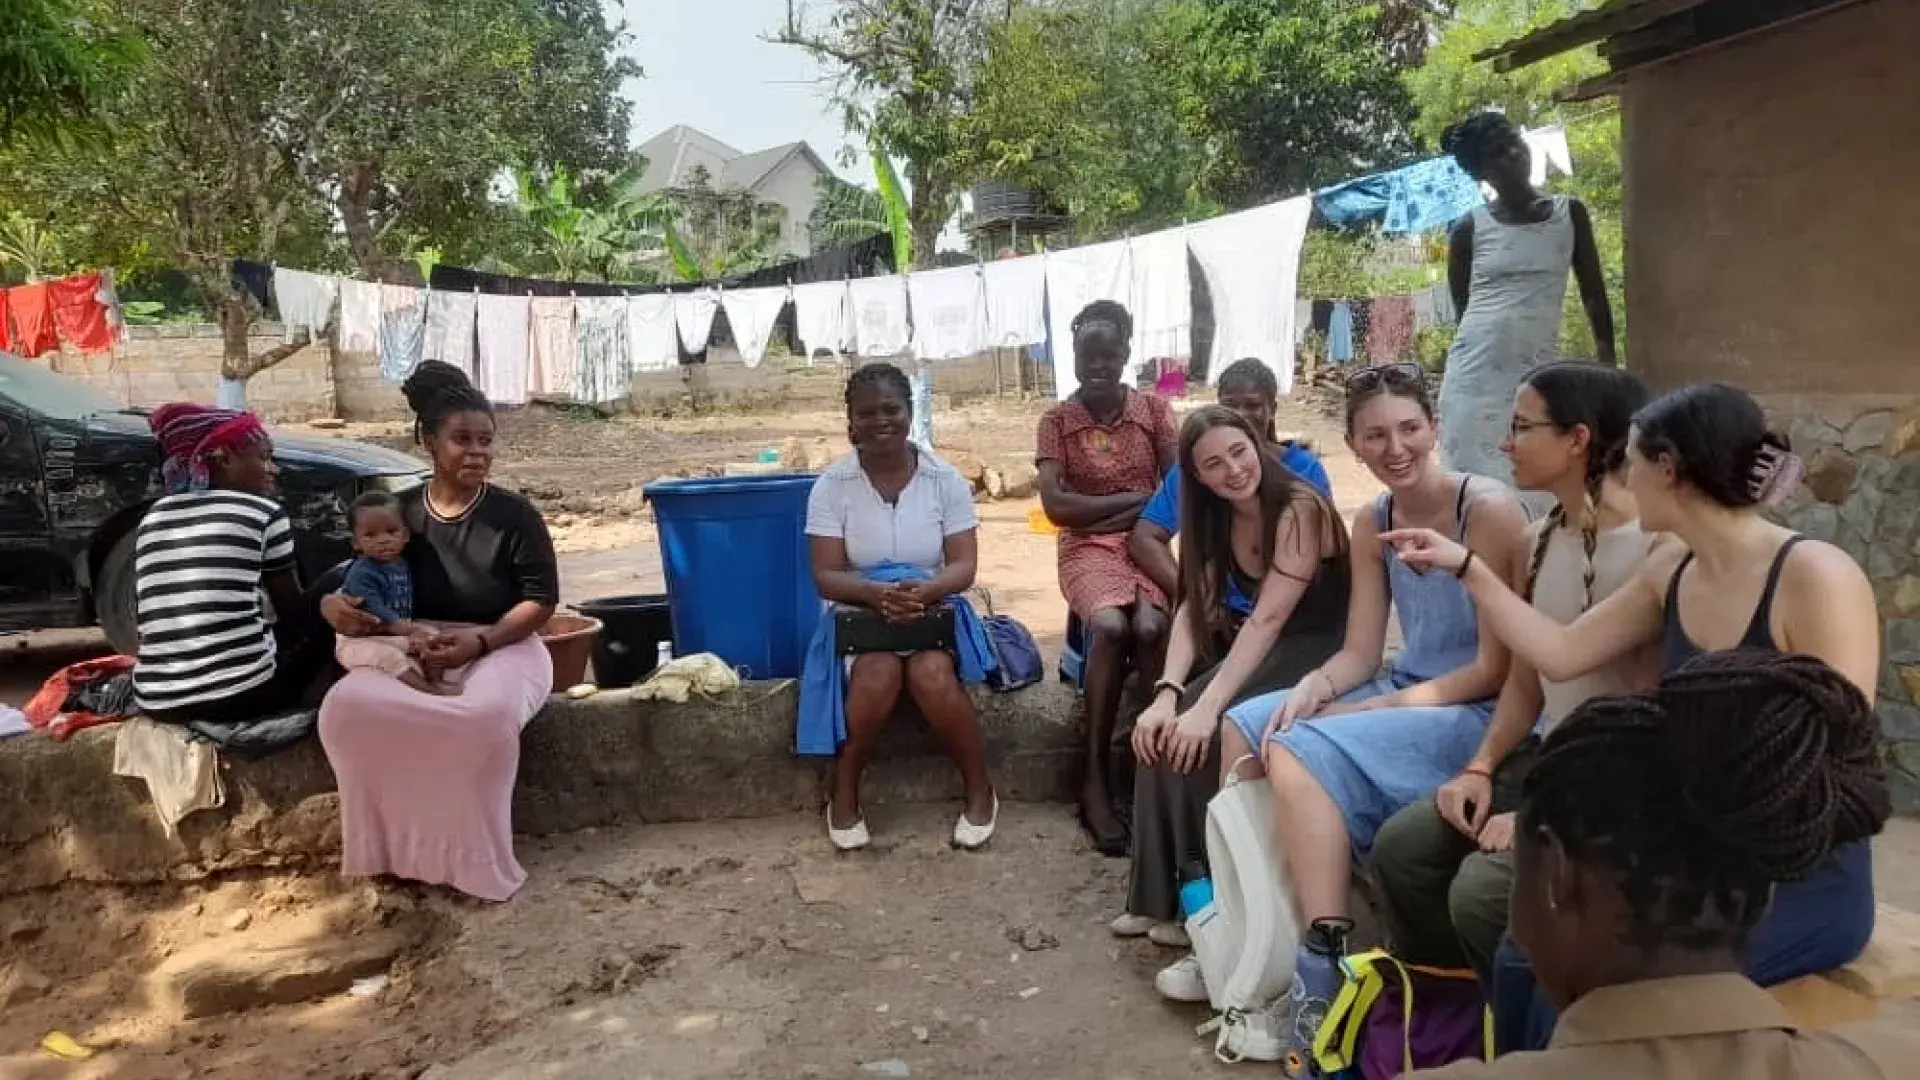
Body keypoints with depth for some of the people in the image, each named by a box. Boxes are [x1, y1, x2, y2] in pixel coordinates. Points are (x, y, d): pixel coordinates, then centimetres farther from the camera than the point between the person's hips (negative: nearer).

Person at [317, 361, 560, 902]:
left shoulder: (513, 514, -4)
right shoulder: (397, 513, 6)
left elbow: (541, 600, -4)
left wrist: (480, 640, -19)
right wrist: (333, 605, -10)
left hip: (501, 649, -3)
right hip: (411, 652, 3)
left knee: (488, 714, -39)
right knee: (345, 707, -29)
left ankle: (473, 861, -20)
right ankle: (389, 847, -13)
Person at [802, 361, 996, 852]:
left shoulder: (946, 479, -2)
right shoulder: (831, 485, -4)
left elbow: (963, 566, -5)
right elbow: (826, 576, -8)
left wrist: (924, 591, -27)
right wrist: (878, 593, -29)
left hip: (935, 611, 0)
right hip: (860, 614, 0)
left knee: (932, 673, -31)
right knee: (878, 673, -33)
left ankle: (980, 790, -9)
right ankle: (843, 795, -10)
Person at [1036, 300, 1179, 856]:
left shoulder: (1154, 410, 6)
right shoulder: (1057, 420, 4)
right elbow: (1057, 506, -7)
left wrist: (1100, 512, -9)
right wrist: (1137, 498, -7)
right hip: (1087, 549, -1)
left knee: (1150, 626, -32)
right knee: (1111, 626, -32)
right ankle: (1096, 781, -24)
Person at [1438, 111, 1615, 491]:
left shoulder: (1570, 213, 7)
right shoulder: (1470, 229, 3)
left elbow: (1593, 291, 8)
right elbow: (1462, 308, 9)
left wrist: (1608, 363, 2)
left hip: (1538, 369, 1)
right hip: (1475, 369, -1)